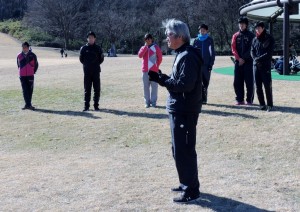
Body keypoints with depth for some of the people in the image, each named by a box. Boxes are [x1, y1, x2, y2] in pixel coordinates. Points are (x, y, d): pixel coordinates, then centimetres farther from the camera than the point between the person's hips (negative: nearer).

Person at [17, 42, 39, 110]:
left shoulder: (32, 55, 0)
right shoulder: (19, 56, 5)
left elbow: (36, 64, 9)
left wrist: (33, 72, 7)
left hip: (30, 75, -1)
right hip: (22, 76, 1)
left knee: (30, 90, 3)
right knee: (25, 90, -4)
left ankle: (28, 104, 13)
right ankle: (27, 104, -3)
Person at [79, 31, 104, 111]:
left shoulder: (98, 48, 5)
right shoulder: (84, 48, 5)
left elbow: (101, 58, 10)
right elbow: (81, 58, 11)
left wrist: (96, 64, 3)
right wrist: (86, 65, 5)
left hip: (96, 71, 0)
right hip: (87, 72, 0)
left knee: (97, 89, 0)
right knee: (87, 89, 3)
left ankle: (96, 105, 7)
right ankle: (86, 105, 7)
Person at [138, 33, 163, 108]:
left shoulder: (156, 47, 1)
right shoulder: (143, 47, 9)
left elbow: (160, 58, 4)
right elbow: (140, 55, -9)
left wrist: (157, 65, 6)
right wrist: (145, 46, -11)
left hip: (154, 70, -2)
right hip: (145, 70, 3)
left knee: (154, 86, -1)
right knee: (146, 87, 3)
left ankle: (153, 101, 5)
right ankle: (147, 102, 8)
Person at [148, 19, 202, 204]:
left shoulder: (188, 56, -18)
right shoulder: (183, 54, 14)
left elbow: (184, 84, -25)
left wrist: (160, 79, -17)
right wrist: (161, 78, 2)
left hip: (185, 111, -11)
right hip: (179, 110, 11)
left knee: (183, 151, -5)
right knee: (181, 149, 20)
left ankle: (192, 191, 4)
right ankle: (187, 183, 32)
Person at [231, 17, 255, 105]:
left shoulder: (251, 35, 2)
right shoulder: (236, 36, 11)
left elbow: (251, 49, -3)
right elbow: (233, 48, 4)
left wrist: (244, 58, -12)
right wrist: (239, 58, -9)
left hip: (248, 61, -3)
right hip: (238, 61, 3)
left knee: (249, 82, -2)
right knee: (237, 82, 3)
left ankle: (249, 100, 4)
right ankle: (239, 99, 10)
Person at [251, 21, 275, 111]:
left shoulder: (269, 39, -1)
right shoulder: (255, 39, 13)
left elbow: (269, 53, -8)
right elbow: (252, 51, 10)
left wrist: (259, 59, -15)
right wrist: (255, 59, -9)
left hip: (266, 66, -5)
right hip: (256, 65, 5)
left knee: (267, 86, -6)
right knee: (258, 86, 5)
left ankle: (270, 105, 1)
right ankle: (262, 104, 13)